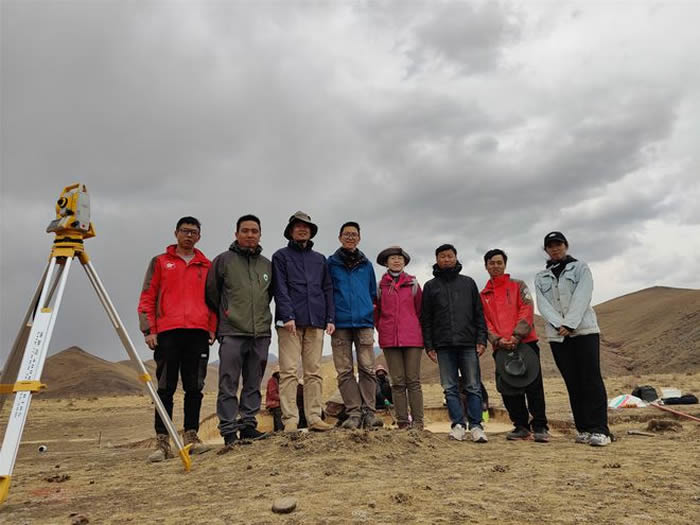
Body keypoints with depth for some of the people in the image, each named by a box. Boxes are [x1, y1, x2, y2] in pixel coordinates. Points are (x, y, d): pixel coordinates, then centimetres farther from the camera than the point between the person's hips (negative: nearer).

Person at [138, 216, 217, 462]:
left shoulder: (206, 265, 16)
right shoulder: (160, 262, 11)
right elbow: (147, 298, 6)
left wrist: (212, 329, 3)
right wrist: (149, 330, -3)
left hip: (198, 333, 2)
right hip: (167, 333, -2)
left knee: (194, 387, 4)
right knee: (166, 388, 0)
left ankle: (191, 436, 13)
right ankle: (162, 442, 4)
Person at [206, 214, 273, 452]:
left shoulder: (267, 265, 13)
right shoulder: (223, 260, 2)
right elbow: (211, 293, 5)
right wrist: (226, 315, 8)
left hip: (261, 333, 4)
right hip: (232, 333, -4)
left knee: (253, 384, 10)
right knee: (229, 385, -2)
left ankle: (248, 425, 20)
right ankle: (229, 431, 5)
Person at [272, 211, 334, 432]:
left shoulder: (319, 259, 21)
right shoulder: (281, 256, 10)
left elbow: (328, 289, 16)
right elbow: (280, 288, -2)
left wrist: (330, 318, 5)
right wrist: (287, 316, -14)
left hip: (315, 321, 4)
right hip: (290, 321, -3)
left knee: (314, 372, 3)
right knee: (289, 371, -6)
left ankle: (314, 417, 6)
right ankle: (290, 419, -3)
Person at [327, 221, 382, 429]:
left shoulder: (366, 264, 16)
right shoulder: (331, 263, 9)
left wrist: (371, 312, 10)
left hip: (364, 322, 1)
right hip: (340, 324, -1)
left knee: (367, 368, -4)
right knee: (345, 371, -1)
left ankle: (368, 411, 1)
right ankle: (354, 413, 3)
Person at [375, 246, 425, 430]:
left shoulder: (413, 283, 9)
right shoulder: (380, 285, 9)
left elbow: (420, 310, 12)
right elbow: (376, 312, 15)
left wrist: (416, 330, 9)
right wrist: (382, 330, 9)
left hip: (412, 338, 0)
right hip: (390, 339, 1)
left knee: (413, 381, 0)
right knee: (398, 382, 3)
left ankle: (418, 422, 4)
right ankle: (402, 422, 8)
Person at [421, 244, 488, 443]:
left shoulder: (468, 283, 13)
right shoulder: (430, 286, 11)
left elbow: (479, 314, 10)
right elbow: (425, 319, 8)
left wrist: (481, 339, 0)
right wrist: (429, 346, 0)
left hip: (468, 344, 0)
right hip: (443, 345, 0)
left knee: (473, 387, 0)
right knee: (450, 388, 2)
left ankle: (476, 426, 6)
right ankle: (458, 424, 9)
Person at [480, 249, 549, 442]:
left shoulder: (518, 286, 9)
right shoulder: (483, 295, 15)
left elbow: (527, 311, -3)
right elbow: (484, 322, 7)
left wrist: (517, 335, -16)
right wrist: (497, 340, -11)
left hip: (525, 342, -3)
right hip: (501, 347, 3)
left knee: (533, 386, -4)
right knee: (508, 389, 4)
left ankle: (540, 427, 5)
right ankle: (521, 426, 15)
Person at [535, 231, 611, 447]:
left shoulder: (580, 268, 8)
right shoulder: (541, 277, 15)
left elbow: (581, 298, -6)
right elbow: (543, 305, 2)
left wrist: (569, 324, -17)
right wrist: (559, 325, -15)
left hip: (584, 330, -3)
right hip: (556, 336, 3)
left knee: (591, 380, -7)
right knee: (573, 383, 4)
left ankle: (599, 430, -5)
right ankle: (584, 428, 10)